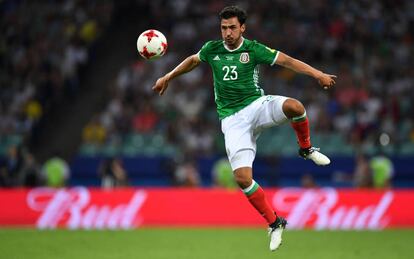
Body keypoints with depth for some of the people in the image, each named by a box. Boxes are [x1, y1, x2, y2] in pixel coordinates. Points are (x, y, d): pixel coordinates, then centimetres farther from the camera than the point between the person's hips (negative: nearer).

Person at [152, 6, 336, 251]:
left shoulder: (253, 49, -4)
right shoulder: (212, 49, 4)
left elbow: (287, 61, -10)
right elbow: (192, 60, 26)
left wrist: (318, 74, -20)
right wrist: (167, 78, 32)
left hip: (257, 105, -1)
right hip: (232, 119, 1)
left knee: (294, 106, -36)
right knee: (243, 178, -16)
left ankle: (306, 149, -5)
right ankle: (275, 223, 1)